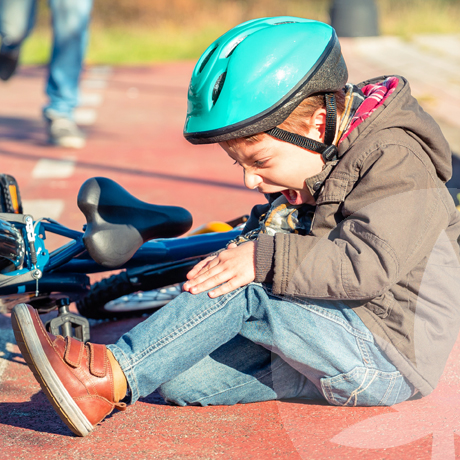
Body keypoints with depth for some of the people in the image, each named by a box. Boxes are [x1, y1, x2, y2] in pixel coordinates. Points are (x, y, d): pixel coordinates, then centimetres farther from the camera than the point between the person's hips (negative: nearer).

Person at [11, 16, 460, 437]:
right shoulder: (312, 177, 14)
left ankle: (112, 374, -27)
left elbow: (368, 265, -27)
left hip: (389, 359, -10)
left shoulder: (394, 162, -15)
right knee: (175, 377, -6)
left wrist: (268, 259, -28)